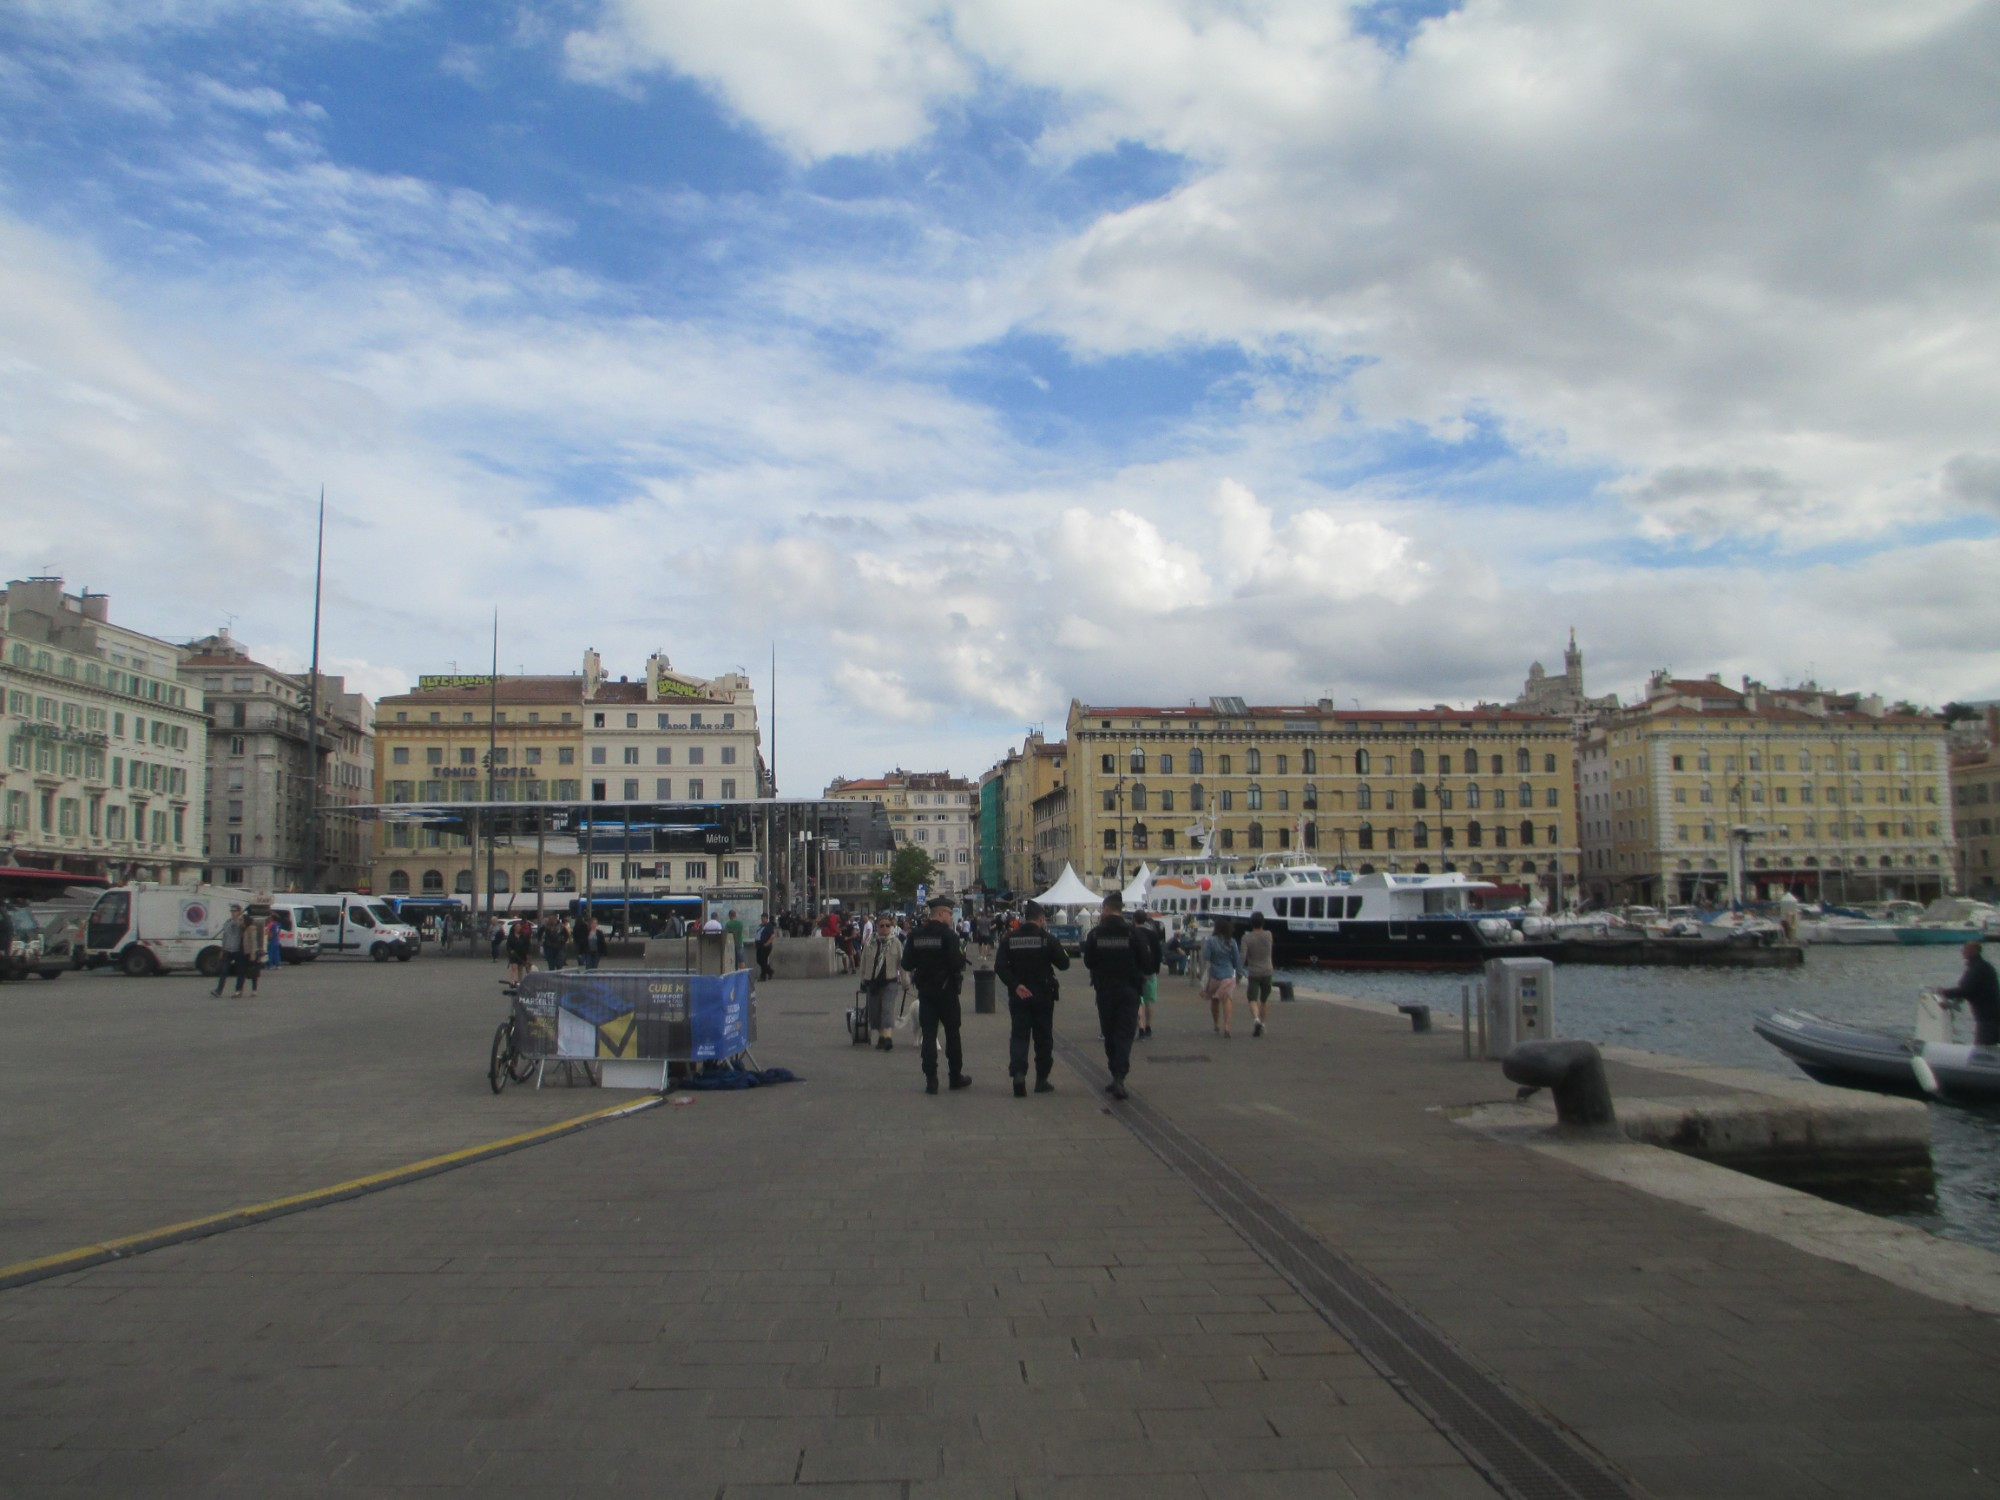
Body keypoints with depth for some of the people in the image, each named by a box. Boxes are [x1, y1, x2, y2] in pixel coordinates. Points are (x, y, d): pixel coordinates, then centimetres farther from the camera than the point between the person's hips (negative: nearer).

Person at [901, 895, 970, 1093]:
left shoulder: (915, 935, 2)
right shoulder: (949, 935, -13)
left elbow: (906, 964, 2)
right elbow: (957, 963, -20)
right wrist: (962, 957, 0)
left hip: (925, 992, 3)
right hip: (946, 991, -3)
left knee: (928, 1035, 4)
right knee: (952, 1034, 10)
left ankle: (931, 1080, -1)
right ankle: (956, 1076, 18)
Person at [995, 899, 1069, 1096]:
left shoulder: (1009, 939, -1)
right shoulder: (1047, 939, -8)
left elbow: (1000, 966, -9)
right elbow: (1063, 963, -5)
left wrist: (1015, 985, -12)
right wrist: (1057, 950, 12)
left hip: (1019, 996, 1)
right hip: (1043, 995, -1)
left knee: (1019, 1035, 4)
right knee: (1043, 1037, 11)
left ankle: (1018, 1072, -18)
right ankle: (1041, 1080, 16)